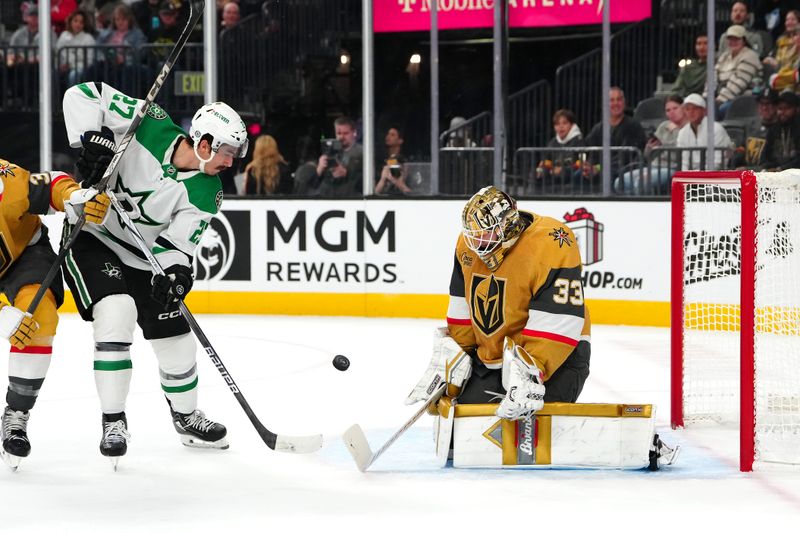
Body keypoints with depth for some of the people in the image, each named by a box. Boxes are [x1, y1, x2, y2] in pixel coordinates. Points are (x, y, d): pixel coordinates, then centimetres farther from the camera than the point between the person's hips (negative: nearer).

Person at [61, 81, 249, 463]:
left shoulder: (206, 193, -13)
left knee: (176, 338, 7)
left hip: (143, 259, 5)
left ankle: (186, 416, 35)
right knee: (116, 312, -27)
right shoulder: (150, 126, -22)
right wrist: (92, 140, -33)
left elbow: (177, 240, -18)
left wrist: (175, 273, -38)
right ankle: (113, 423, -18)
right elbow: (82, 95, -21)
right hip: (90, 237, -5)